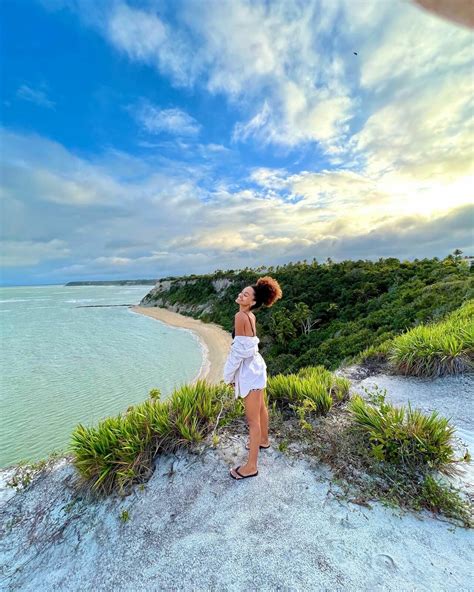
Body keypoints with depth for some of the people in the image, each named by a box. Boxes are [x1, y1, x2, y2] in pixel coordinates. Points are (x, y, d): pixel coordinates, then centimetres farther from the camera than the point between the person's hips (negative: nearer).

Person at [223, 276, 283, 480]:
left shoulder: (241, 316, -24)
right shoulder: (250, 316, 2)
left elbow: (239, 349, -22)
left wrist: (229, 375, -10)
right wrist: (235, 372, 20)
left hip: (248, 369, -9)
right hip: (254, 364, 9)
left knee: (253, 419, 3)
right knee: (260, 408, 27)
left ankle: (251, 466, 18)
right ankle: (263, 440, 50)